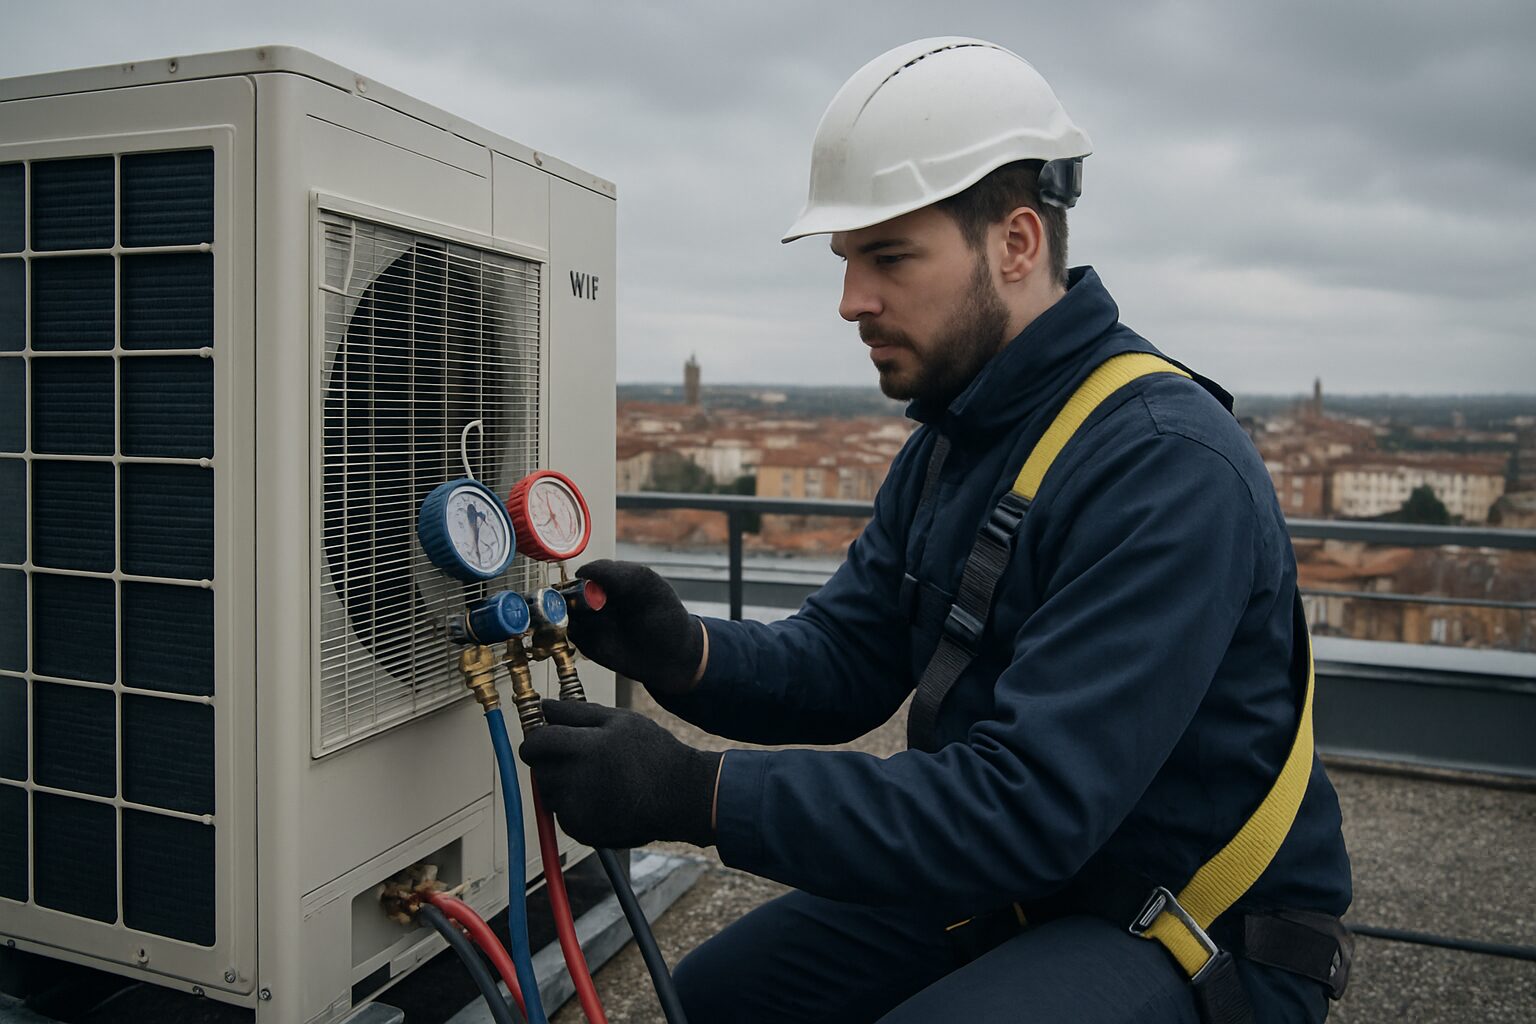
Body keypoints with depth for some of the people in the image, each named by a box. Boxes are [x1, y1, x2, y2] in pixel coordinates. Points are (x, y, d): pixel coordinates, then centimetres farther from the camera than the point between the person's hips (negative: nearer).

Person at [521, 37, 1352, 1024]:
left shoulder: (1167, 467, -27)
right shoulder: (951, 442, 4)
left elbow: (1032, 807, -32)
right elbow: (840, 665, 1)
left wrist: (698, 792, -33)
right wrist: (682, 651, -20)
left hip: (1209, 940, -7)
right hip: (1018, 886, 8)